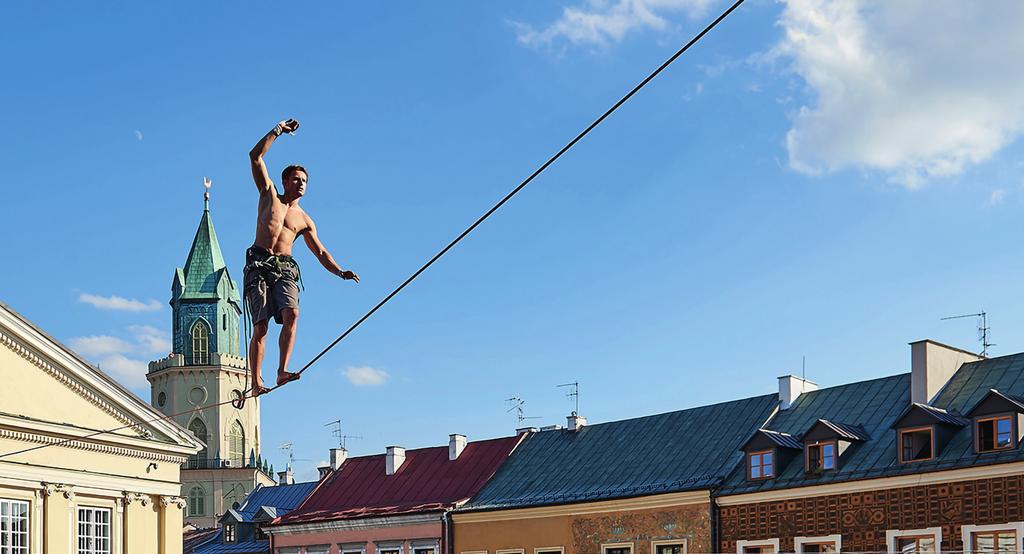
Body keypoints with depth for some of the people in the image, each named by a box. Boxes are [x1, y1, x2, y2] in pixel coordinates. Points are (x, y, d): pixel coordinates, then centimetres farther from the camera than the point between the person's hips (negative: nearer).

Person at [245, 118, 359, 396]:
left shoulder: (304, 220, 20)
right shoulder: (269, 195, 15)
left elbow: (320, 252, 19)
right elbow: (255, 156, 8)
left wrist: (340, 272, 4)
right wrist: (277, 131, 4)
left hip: (285, 269, 2)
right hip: (259, 265, -2)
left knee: (291, 314, -24)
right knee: (260, 326, -10)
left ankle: (282, 370, -29)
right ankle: (256, 382, -10)